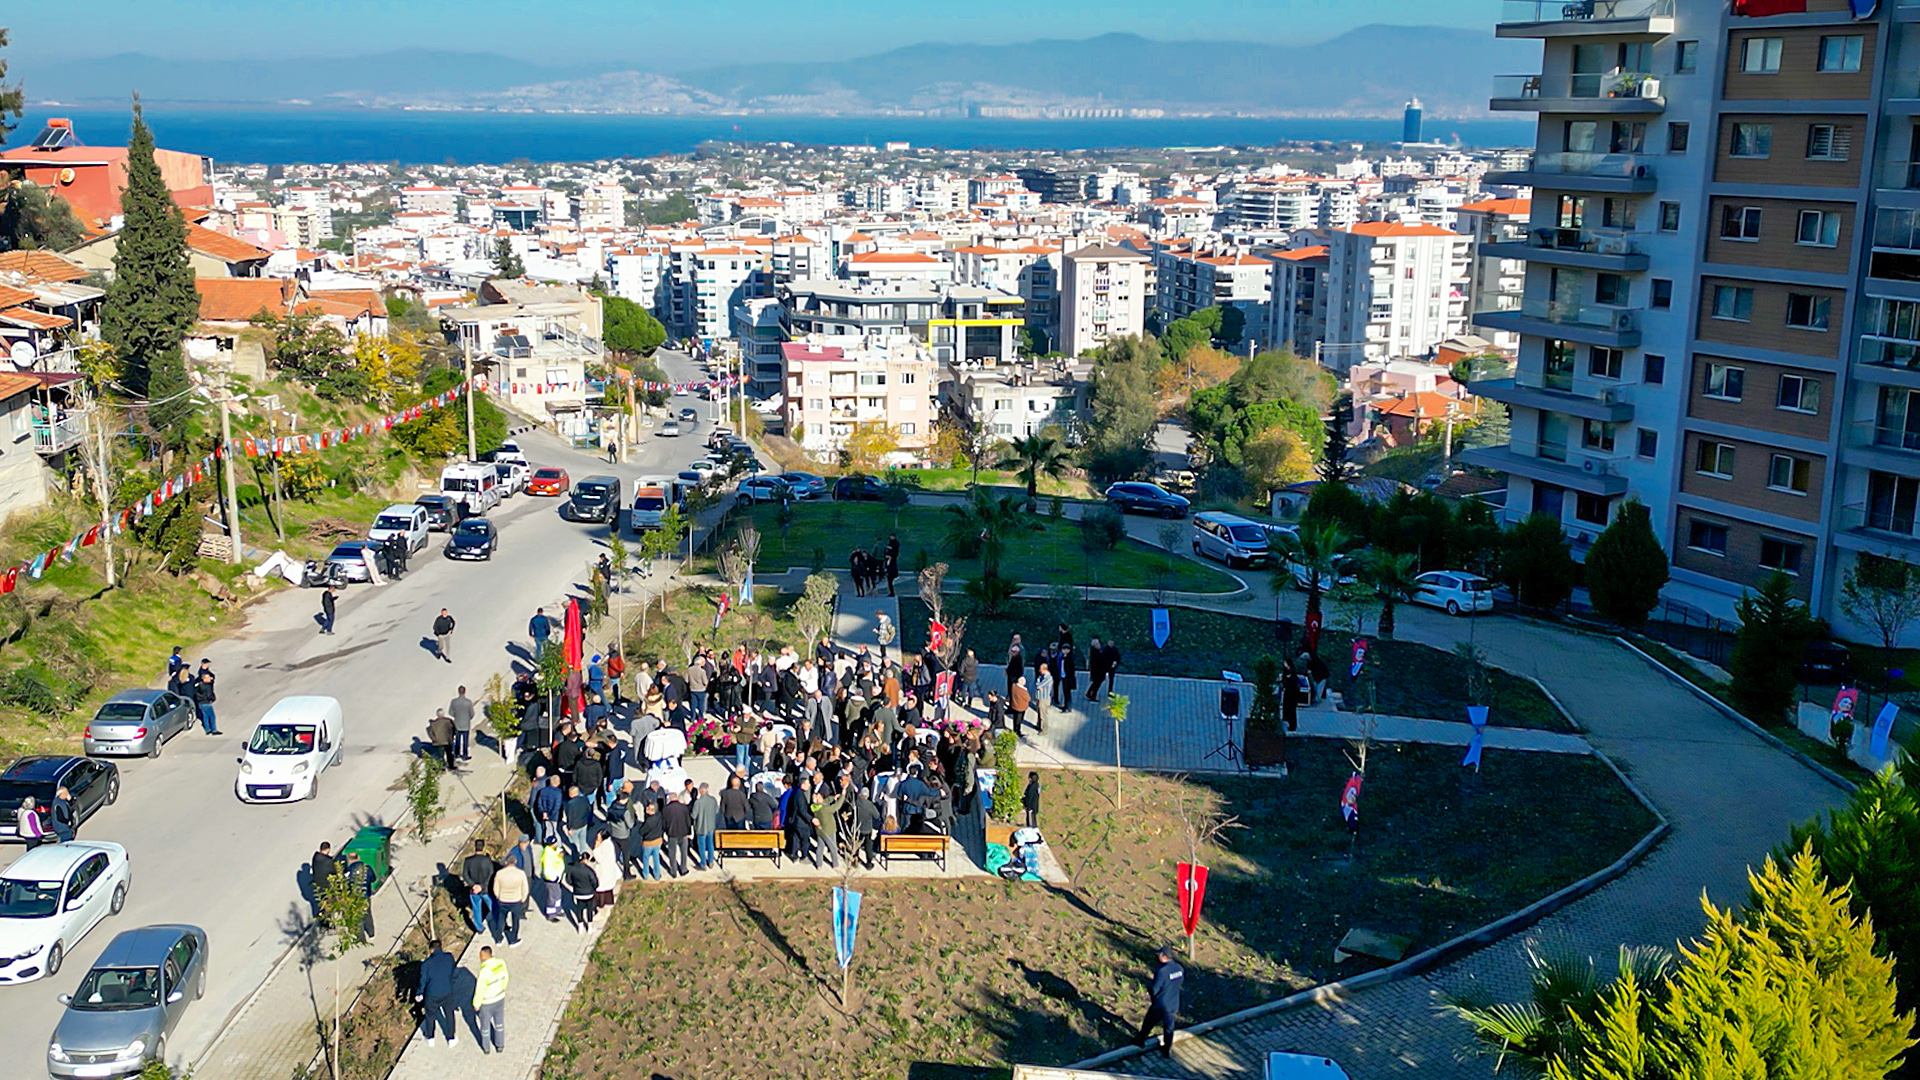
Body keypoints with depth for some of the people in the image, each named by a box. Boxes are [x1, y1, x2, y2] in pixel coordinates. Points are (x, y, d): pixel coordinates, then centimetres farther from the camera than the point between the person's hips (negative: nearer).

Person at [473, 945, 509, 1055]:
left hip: (486, 1003, -5)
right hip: (500, 998, 5)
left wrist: (476, 1004, -7)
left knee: (485, 1024, 21)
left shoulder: (484, 971, -36)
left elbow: (480, 991, -24)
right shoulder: (501, 963, -18)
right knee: (499, 1022, 25)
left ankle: (485, 1048, 42)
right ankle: (500, 1045, 43)